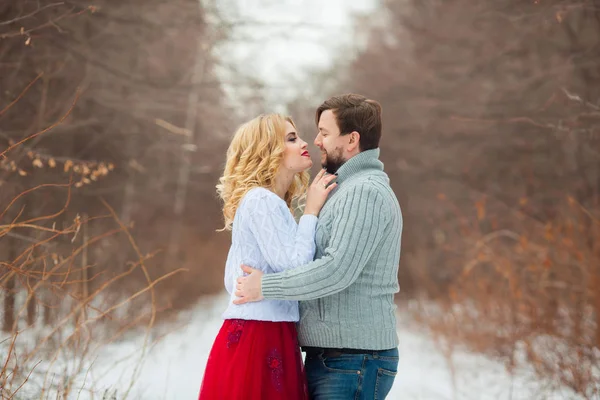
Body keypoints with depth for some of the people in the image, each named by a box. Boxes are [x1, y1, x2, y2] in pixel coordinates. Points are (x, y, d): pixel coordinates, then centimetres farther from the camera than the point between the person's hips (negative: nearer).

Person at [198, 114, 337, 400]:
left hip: (269, 336, 10)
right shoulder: (261, 200, -11)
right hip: (257, 338, -10)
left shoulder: (268, 202, 19)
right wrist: (311, 212, -8)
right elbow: (293, 267, -19)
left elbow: (232, 281, 21)